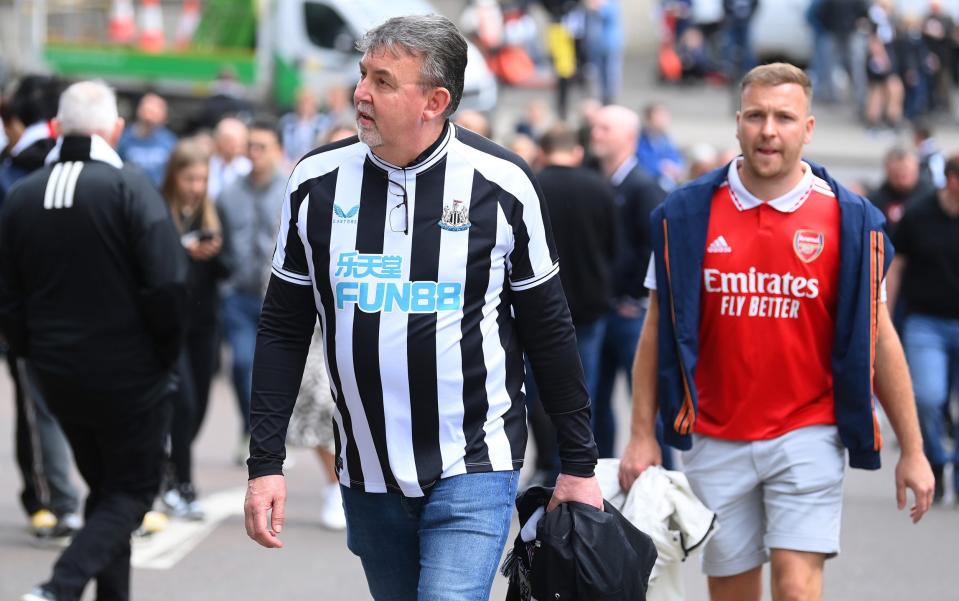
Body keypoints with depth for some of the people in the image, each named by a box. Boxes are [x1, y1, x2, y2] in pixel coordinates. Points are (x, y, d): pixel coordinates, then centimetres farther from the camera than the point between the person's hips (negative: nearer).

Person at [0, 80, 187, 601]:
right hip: (130, 375, -5)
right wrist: (165, 352, -3)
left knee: (104, 488, 20)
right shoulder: (129, 188, -14)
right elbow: (167, 284, -18)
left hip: (58, 376, 5)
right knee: (132, 492, 5)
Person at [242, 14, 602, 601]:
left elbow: (549, 331, 1)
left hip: (473, 470, -3)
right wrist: (266, 462, 1)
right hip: (366, 475, 4)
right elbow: (284, 332, 6)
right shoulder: (317, 182, -1)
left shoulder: (501, 185, -7)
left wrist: (580, 464, 4)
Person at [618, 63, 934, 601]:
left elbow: (878, 337, 4)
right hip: (716, 440, 2)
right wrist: (643, 436, 1)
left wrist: (912, 450, 2)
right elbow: (658, 330, 6)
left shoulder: (849, 219, -1)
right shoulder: (688, 214, 1)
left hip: (808, 435, -2)